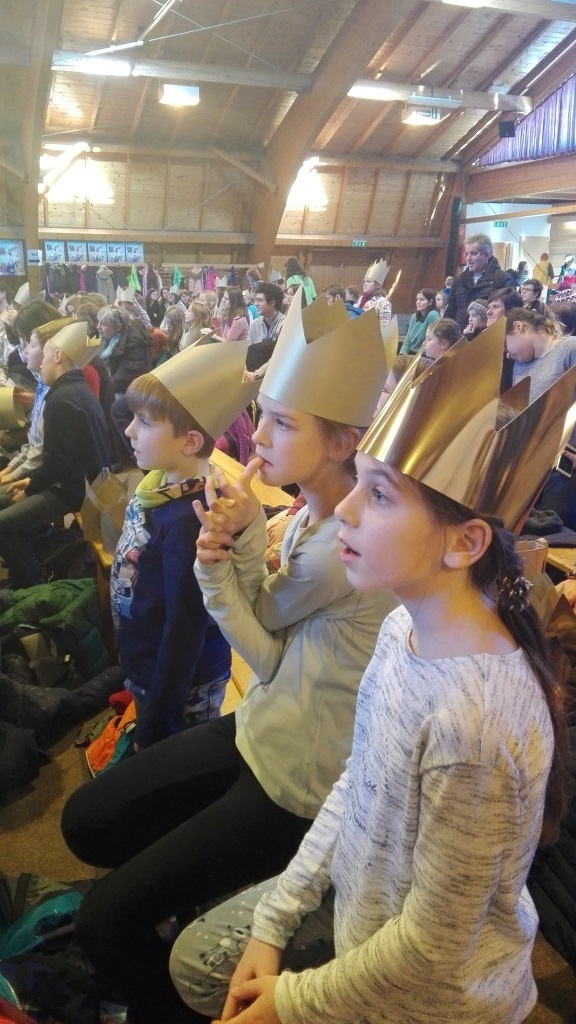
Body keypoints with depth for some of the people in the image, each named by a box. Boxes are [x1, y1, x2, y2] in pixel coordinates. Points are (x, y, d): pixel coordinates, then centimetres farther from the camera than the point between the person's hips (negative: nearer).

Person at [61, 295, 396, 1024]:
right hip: (259, 732, 8)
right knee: (87, 822, 12)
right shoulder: (307, 517, 0)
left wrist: (243, 537, -13)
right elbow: (270, 655, -3)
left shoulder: (351, 544, -28)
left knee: (106, 921, -4)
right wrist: (223, 559, -16)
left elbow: (268, 619, -11)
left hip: (302, 784, -8)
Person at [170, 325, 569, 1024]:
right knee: (194, 963, 16)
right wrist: (272, 922, 1)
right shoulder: (403, 626, -13)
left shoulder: (473, 720, -38)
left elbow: (432, 948, -25)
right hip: (357, 899, 6)